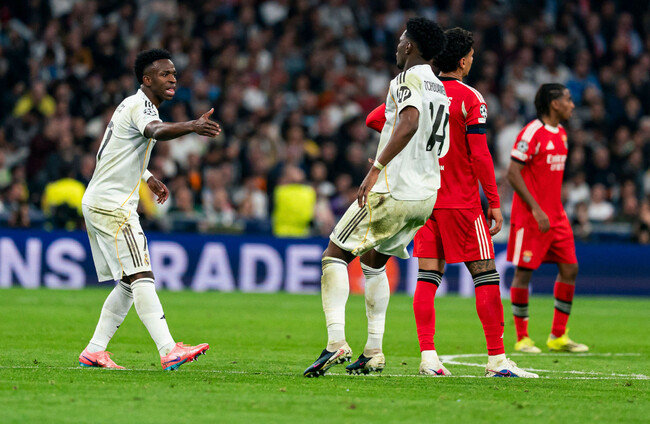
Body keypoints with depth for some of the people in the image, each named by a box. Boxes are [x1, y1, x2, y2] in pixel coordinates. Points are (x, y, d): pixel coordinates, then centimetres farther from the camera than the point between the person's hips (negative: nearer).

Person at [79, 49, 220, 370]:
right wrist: (192, 126, -56)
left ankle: (94, 352, 13)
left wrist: (147, 177, 36)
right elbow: (157, 131, -39)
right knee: (141, 279, -18)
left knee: (128, 285, 11)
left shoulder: (132, 105, 19)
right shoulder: (139, 107, -14)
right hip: (112, 203, -10)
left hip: (98, 202, 10)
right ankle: (169, 351, -27)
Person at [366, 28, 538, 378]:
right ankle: (497, 359, -1)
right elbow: (479, 155, -12)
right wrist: (494, 203, -6)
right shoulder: (470, 99, -9)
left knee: (428, 277, 5)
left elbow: (374, 120, 9)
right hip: (462, 201, -5)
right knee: (485, 275, 1)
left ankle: (427, 355, -5)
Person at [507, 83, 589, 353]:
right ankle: (522, 338, 5)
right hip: (529, 216, -8)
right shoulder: (532, 133, -13)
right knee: (524, 272, -3)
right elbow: (513, 173, -17)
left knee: (569, 268, 3)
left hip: (555, 216, 8)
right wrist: (536, 209, -20)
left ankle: (558, 336, 10)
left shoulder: (561, 133, 13)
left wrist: (557, 210, 16)